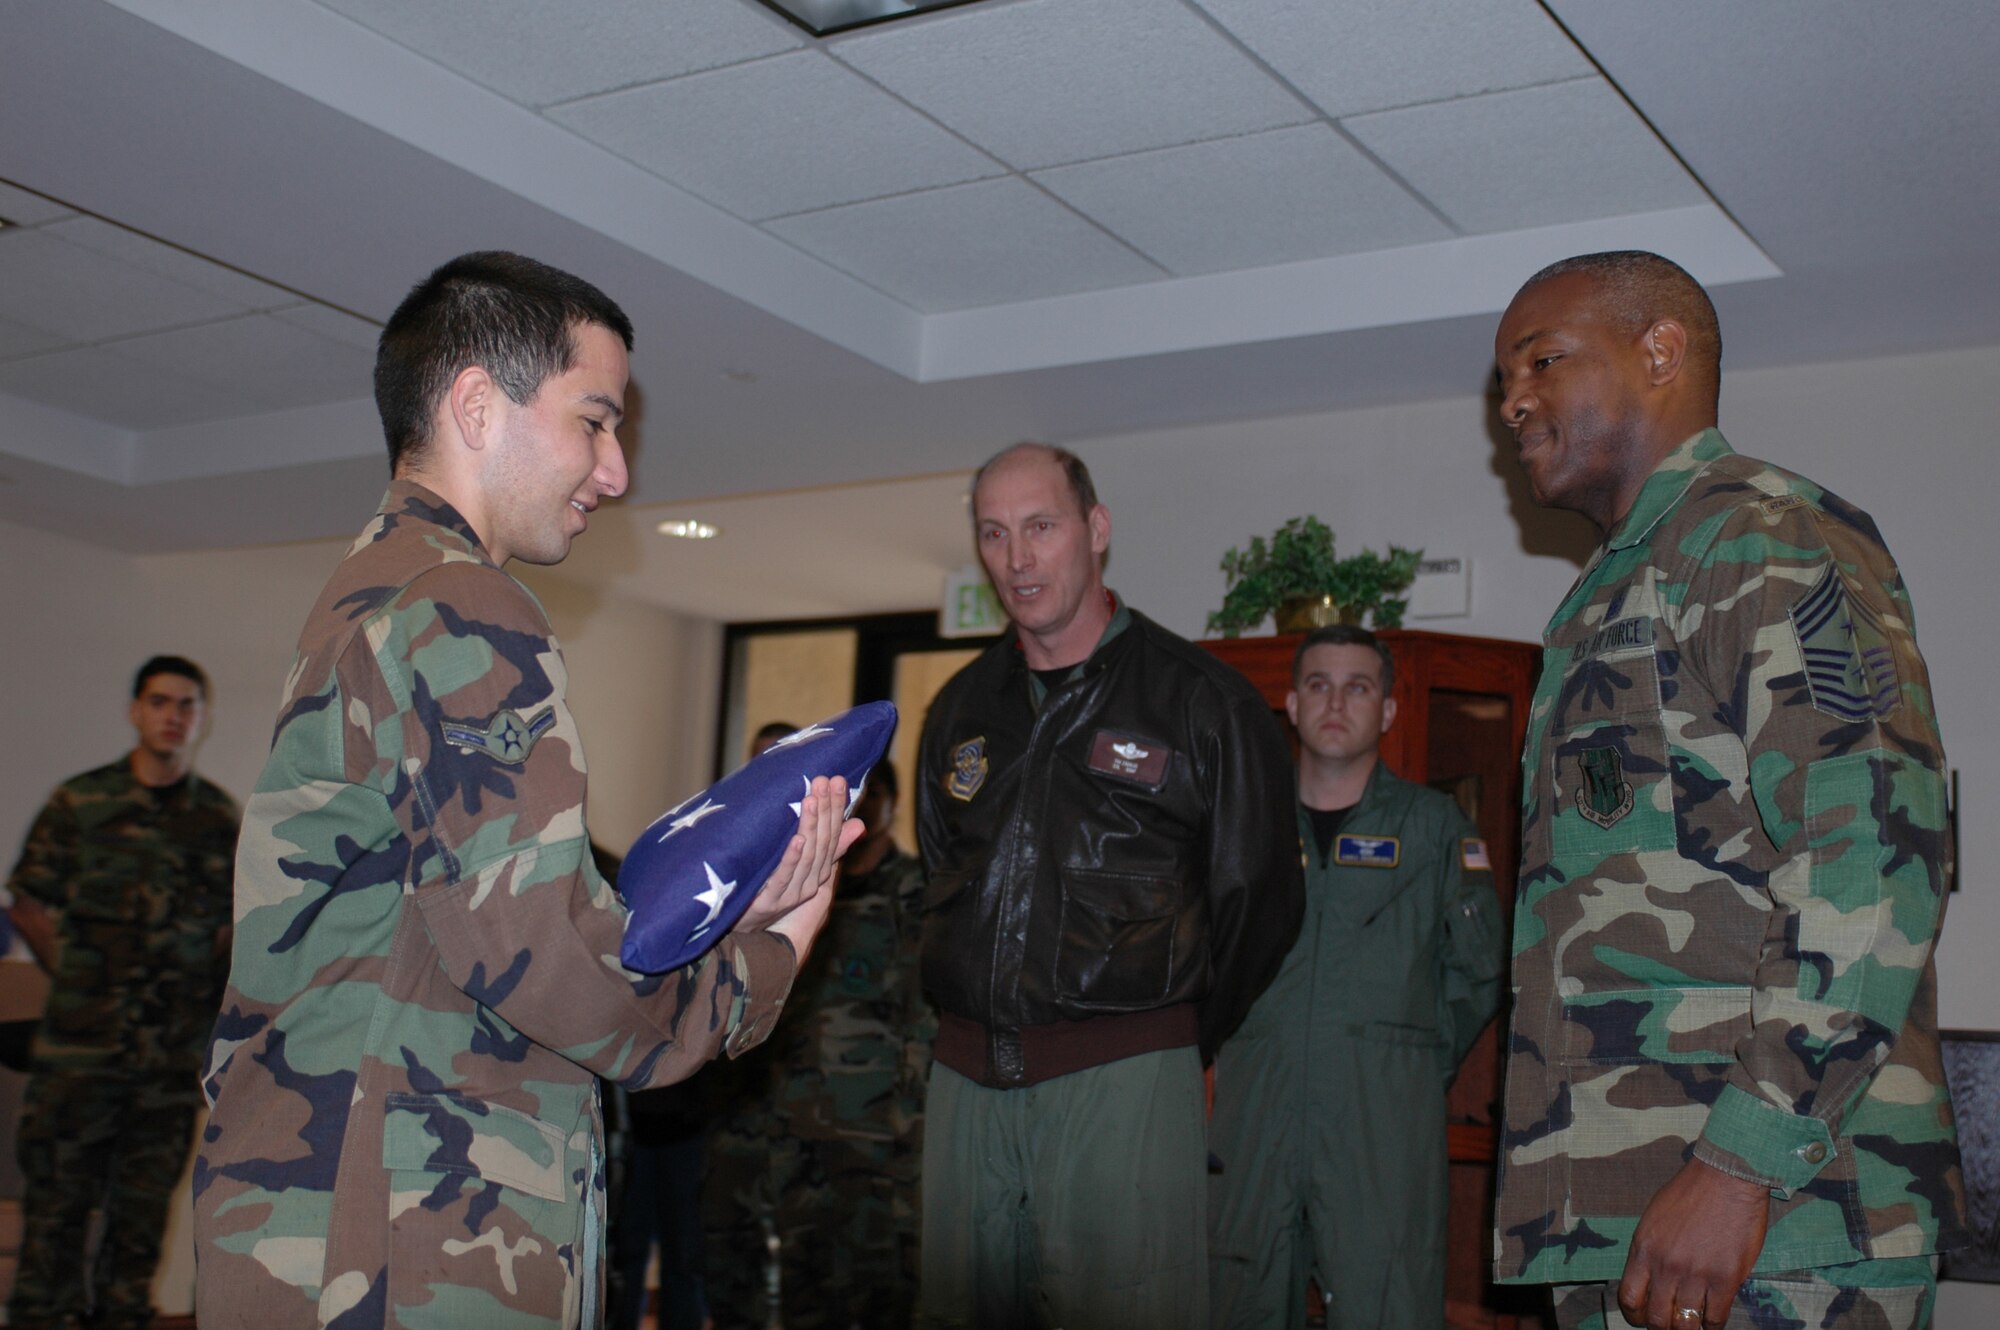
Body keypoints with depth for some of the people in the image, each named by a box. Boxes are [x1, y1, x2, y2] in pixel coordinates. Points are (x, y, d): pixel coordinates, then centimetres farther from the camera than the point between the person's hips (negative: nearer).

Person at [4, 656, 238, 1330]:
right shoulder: (79, 802, 2)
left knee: (145, 1204, 8)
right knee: (57, 1197, 0)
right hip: (80, 1042, -2)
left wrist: (199, 991, 5)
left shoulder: (220, 817, 8)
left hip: (174, 1044, 2)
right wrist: (76, 975, 2)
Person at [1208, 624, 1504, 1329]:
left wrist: (1416, 1064, 8)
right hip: (1253, 1115, 2)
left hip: (1385, 1120, -2)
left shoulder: (1432, 823, 9)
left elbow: (1476, 969, 10)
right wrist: (1234, 1045, 13)